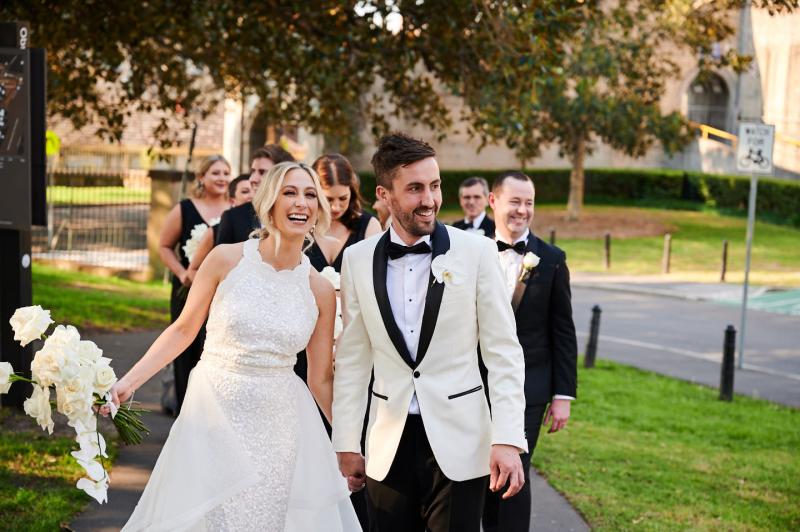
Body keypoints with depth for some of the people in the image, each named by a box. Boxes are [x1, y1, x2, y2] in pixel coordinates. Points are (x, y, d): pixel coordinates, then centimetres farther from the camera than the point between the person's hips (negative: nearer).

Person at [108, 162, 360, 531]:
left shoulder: (320, 290, -1)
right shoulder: (226, 260, -7)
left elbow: (321, 380, 6)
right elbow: (183, 330, 2)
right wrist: (130, 381, -4)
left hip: (279, 429, 1)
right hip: (215, 420, -1)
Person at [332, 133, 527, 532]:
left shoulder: (476, 252, -4)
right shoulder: (358, 259, 2)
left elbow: (503, 351, -4)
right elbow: (352, 358, 7)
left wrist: (508, 439, -12)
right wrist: (346, 445, 6)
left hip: (458, 443, -2)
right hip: (389, 446, 2)